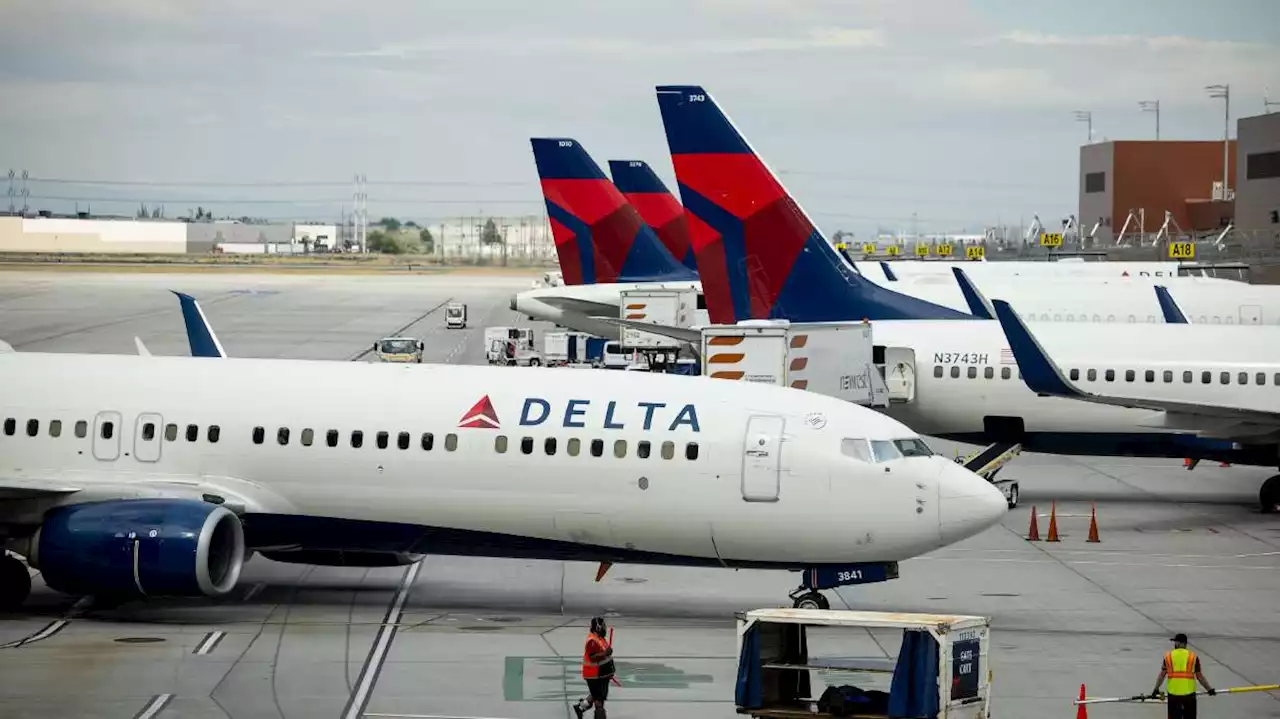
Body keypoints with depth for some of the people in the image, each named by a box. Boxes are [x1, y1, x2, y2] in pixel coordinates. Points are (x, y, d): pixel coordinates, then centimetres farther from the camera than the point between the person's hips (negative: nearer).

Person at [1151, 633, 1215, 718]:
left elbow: (1162, 675, 2)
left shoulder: (1168, 656, 4)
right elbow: (1199, 676, 2)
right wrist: (1209, 689, 13)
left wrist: (1156, 689, 12)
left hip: (1173, 694, 1)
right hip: (1189, 693, -1)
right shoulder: (1193, 657, 2)